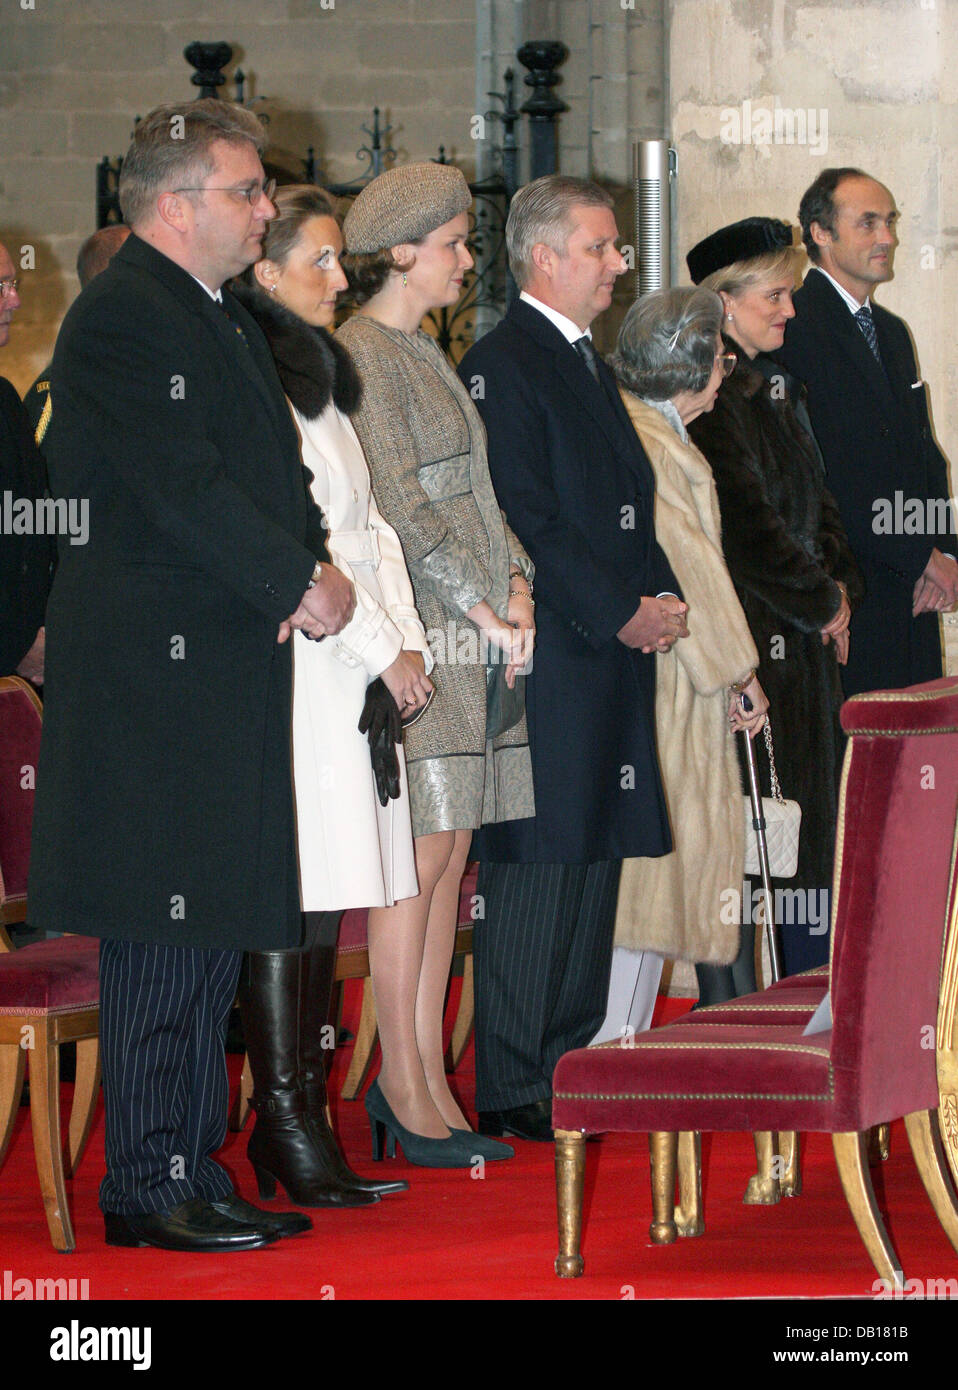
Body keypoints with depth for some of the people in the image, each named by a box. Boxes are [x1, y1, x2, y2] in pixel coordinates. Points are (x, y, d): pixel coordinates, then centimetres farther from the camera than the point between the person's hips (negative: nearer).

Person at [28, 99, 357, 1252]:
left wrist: (310, 567, 1)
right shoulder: (121, 316, -12)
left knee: (211, 930, 11)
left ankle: (191, 1169, 17)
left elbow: (273, 473, 21)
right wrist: (300, 581, -13)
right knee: (162, 933, -6)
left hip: (230, 666, 10)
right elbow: (183, 488, -19)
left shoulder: (223, 319, 19)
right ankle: (150, 1188, -1)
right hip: (155, 669, -10)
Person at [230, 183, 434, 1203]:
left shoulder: (319, 380, 20)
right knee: (291, 903, -8)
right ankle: (286, 1128, -5)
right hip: (295, 672, -9)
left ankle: (301, 1115, 11)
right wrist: (381, 651, -11)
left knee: (326, 899, 8)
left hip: (358, 671, 9)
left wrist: (407, 638, 8)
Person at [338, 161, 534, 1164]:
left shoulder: (424, 355, 20)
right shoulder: (364, 356, -10)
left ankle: (425, 1079, 10)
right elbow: (400, 505, -16)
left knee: (449, 859, 7)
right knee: (417, 860, -7)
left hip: (471, 630, 9)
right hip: (412, 630, -9)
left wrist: (516, 583, 4)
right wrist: (481, 608, -14)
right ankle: (405, 1090, -2)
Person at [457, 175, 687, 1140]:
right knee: (534, 873, -7)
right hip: (545, 660, -9)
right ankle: (511, 1092, -4)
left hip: (613, 655, 9)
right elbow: (524, 523, -16)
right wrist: (619, 616, -14)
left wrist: (660, 597, 7)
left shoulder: (587, 364, 20)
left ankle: (568, 1070, 17)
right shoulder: (502, 366, -10)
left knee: (593, 865, 11)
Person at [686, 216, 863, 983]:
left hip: (805, 642, 9)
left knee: (811, 824, 10)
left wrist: (841, 584, 4)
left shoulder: (779, 387, 16)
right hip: (745, 639, -9)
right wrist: (821, 602, -7)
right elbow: (745, 526, -16)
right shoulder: (708, 396, -13)